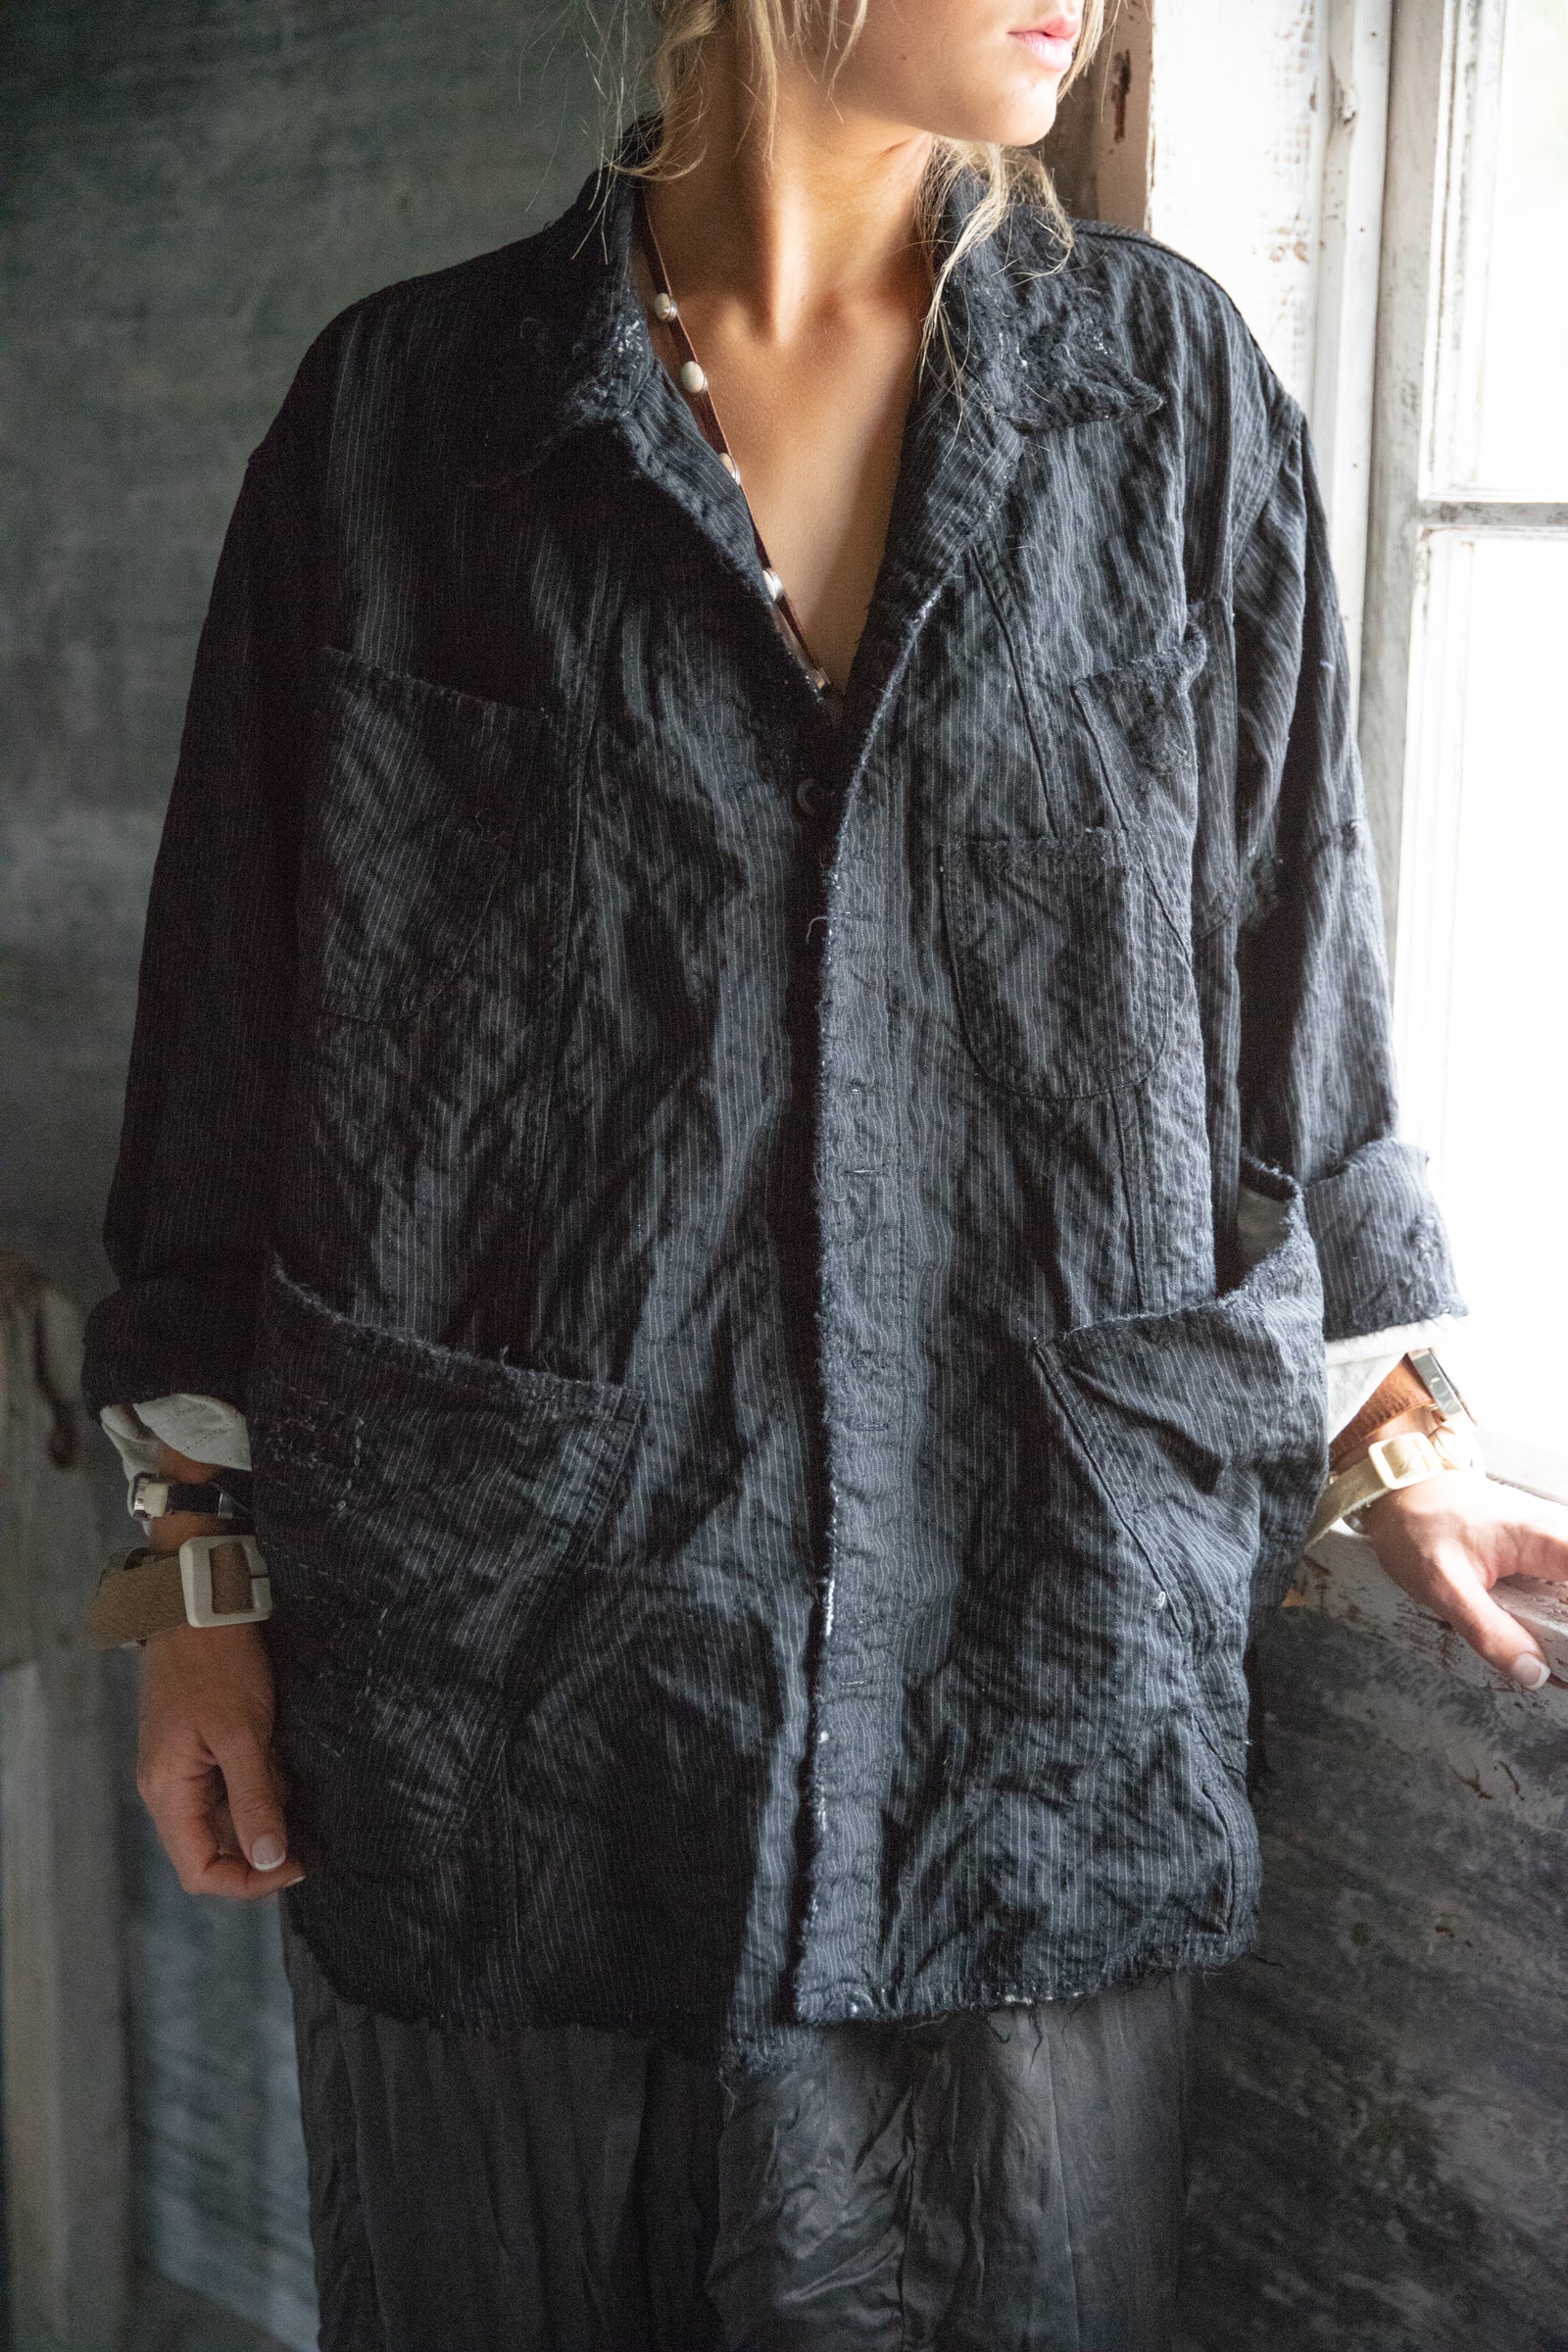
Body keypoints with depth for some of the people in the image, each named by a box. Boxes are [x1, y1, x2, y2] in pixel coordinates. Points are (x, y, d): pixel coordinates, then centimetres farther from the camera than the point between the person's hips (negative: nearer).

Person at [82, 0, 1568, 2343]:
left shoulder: (1171, 393, 3)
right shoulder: (403, 411, -1)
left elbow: (1284, 970, 9)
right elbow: (239, 1008, 2)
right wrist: (210, 1561, 2)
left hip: (1040, 1618, 2)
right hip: (512, 1633, -1)